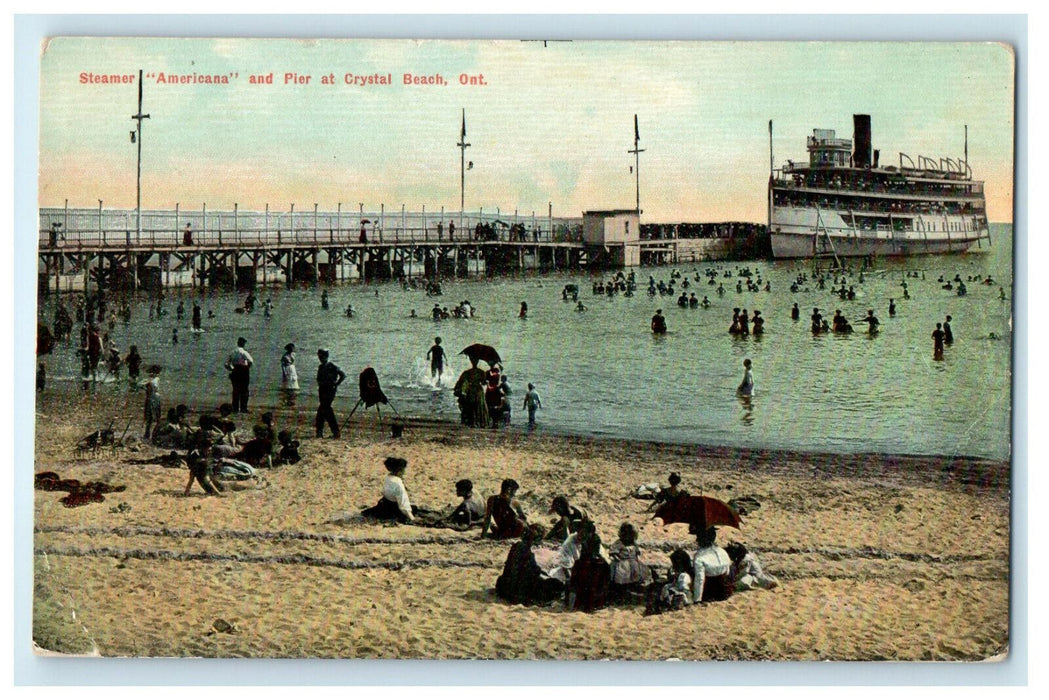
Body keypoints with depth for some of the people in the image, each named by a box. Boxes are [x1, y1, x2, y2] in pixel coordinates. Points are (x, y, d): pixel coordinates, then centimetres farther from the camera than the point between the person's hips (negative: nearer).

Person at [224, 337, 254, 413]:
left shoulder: (232, 353, 6)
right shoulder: (244, 352, -11)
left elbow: (227, 364, 6)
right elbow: (251, 361, -26)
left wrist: (232, 369, 13)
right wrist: (248, 367, -9)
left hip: (234, 373, 5)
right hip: (244, 373, -5)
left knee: (235, 391, 11)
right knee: (244, 391, 2)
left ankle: (235, 408, 13)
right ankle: (243, 408, 1)